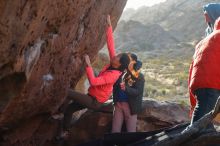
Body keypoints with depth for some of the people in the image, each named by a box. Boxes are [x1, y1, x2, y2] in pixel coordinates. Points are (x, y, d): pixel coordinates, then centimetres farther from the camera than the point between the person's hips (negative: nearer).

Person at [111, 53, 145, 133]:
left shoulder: (139, 77, -4)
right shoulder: (122, 74, 9)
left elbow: (138, 91, -16)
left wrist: (125, 88, -31)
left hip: (130, 105, -5)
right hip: (118, 104, 5)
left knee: (131, 131, 1)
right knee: (115, 131, 7)